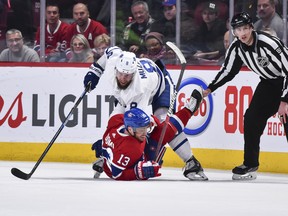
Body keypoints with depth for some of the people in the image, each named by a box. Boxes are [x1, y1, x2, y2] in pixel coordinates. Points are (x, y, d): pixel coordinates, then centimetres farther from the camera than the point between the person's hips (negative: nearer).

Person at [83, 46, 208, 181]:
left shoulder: (140, 88, -47)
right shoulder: (112, 59, -34)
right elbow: (111, 51, -6)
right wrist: (94, 72, -3)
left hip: (160, 84, -7)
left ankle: (191, 163, -19)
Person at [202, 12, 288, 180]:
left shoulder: (269, 43, -29)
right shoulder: (236, 48, -8)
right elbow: (228, 71, 9)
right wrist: (210, 89, 3)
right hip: (268, 83, 7)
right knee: (252, 118, 0)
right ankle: (250, 165, 10)